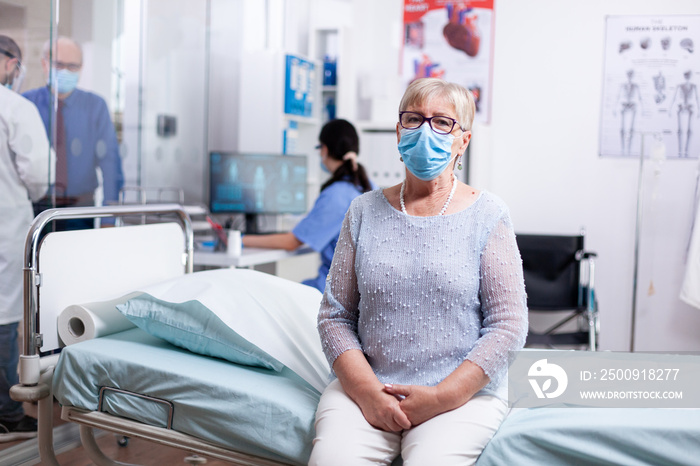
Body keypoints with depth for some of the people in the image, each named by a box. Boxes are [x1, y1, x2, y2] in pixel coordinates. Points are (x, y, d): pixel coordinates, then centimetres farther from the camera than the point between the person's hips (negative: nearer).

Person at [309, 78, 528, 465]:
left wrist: (441, 397, -11)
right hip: (366, 386, 2)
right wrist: (366, 390, -9)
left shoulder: (487, 215, 2)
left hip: (464, 392, -1)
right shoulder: (364, 211, 8)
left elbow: (508, 325, -3)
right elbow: (334, 315, 6)